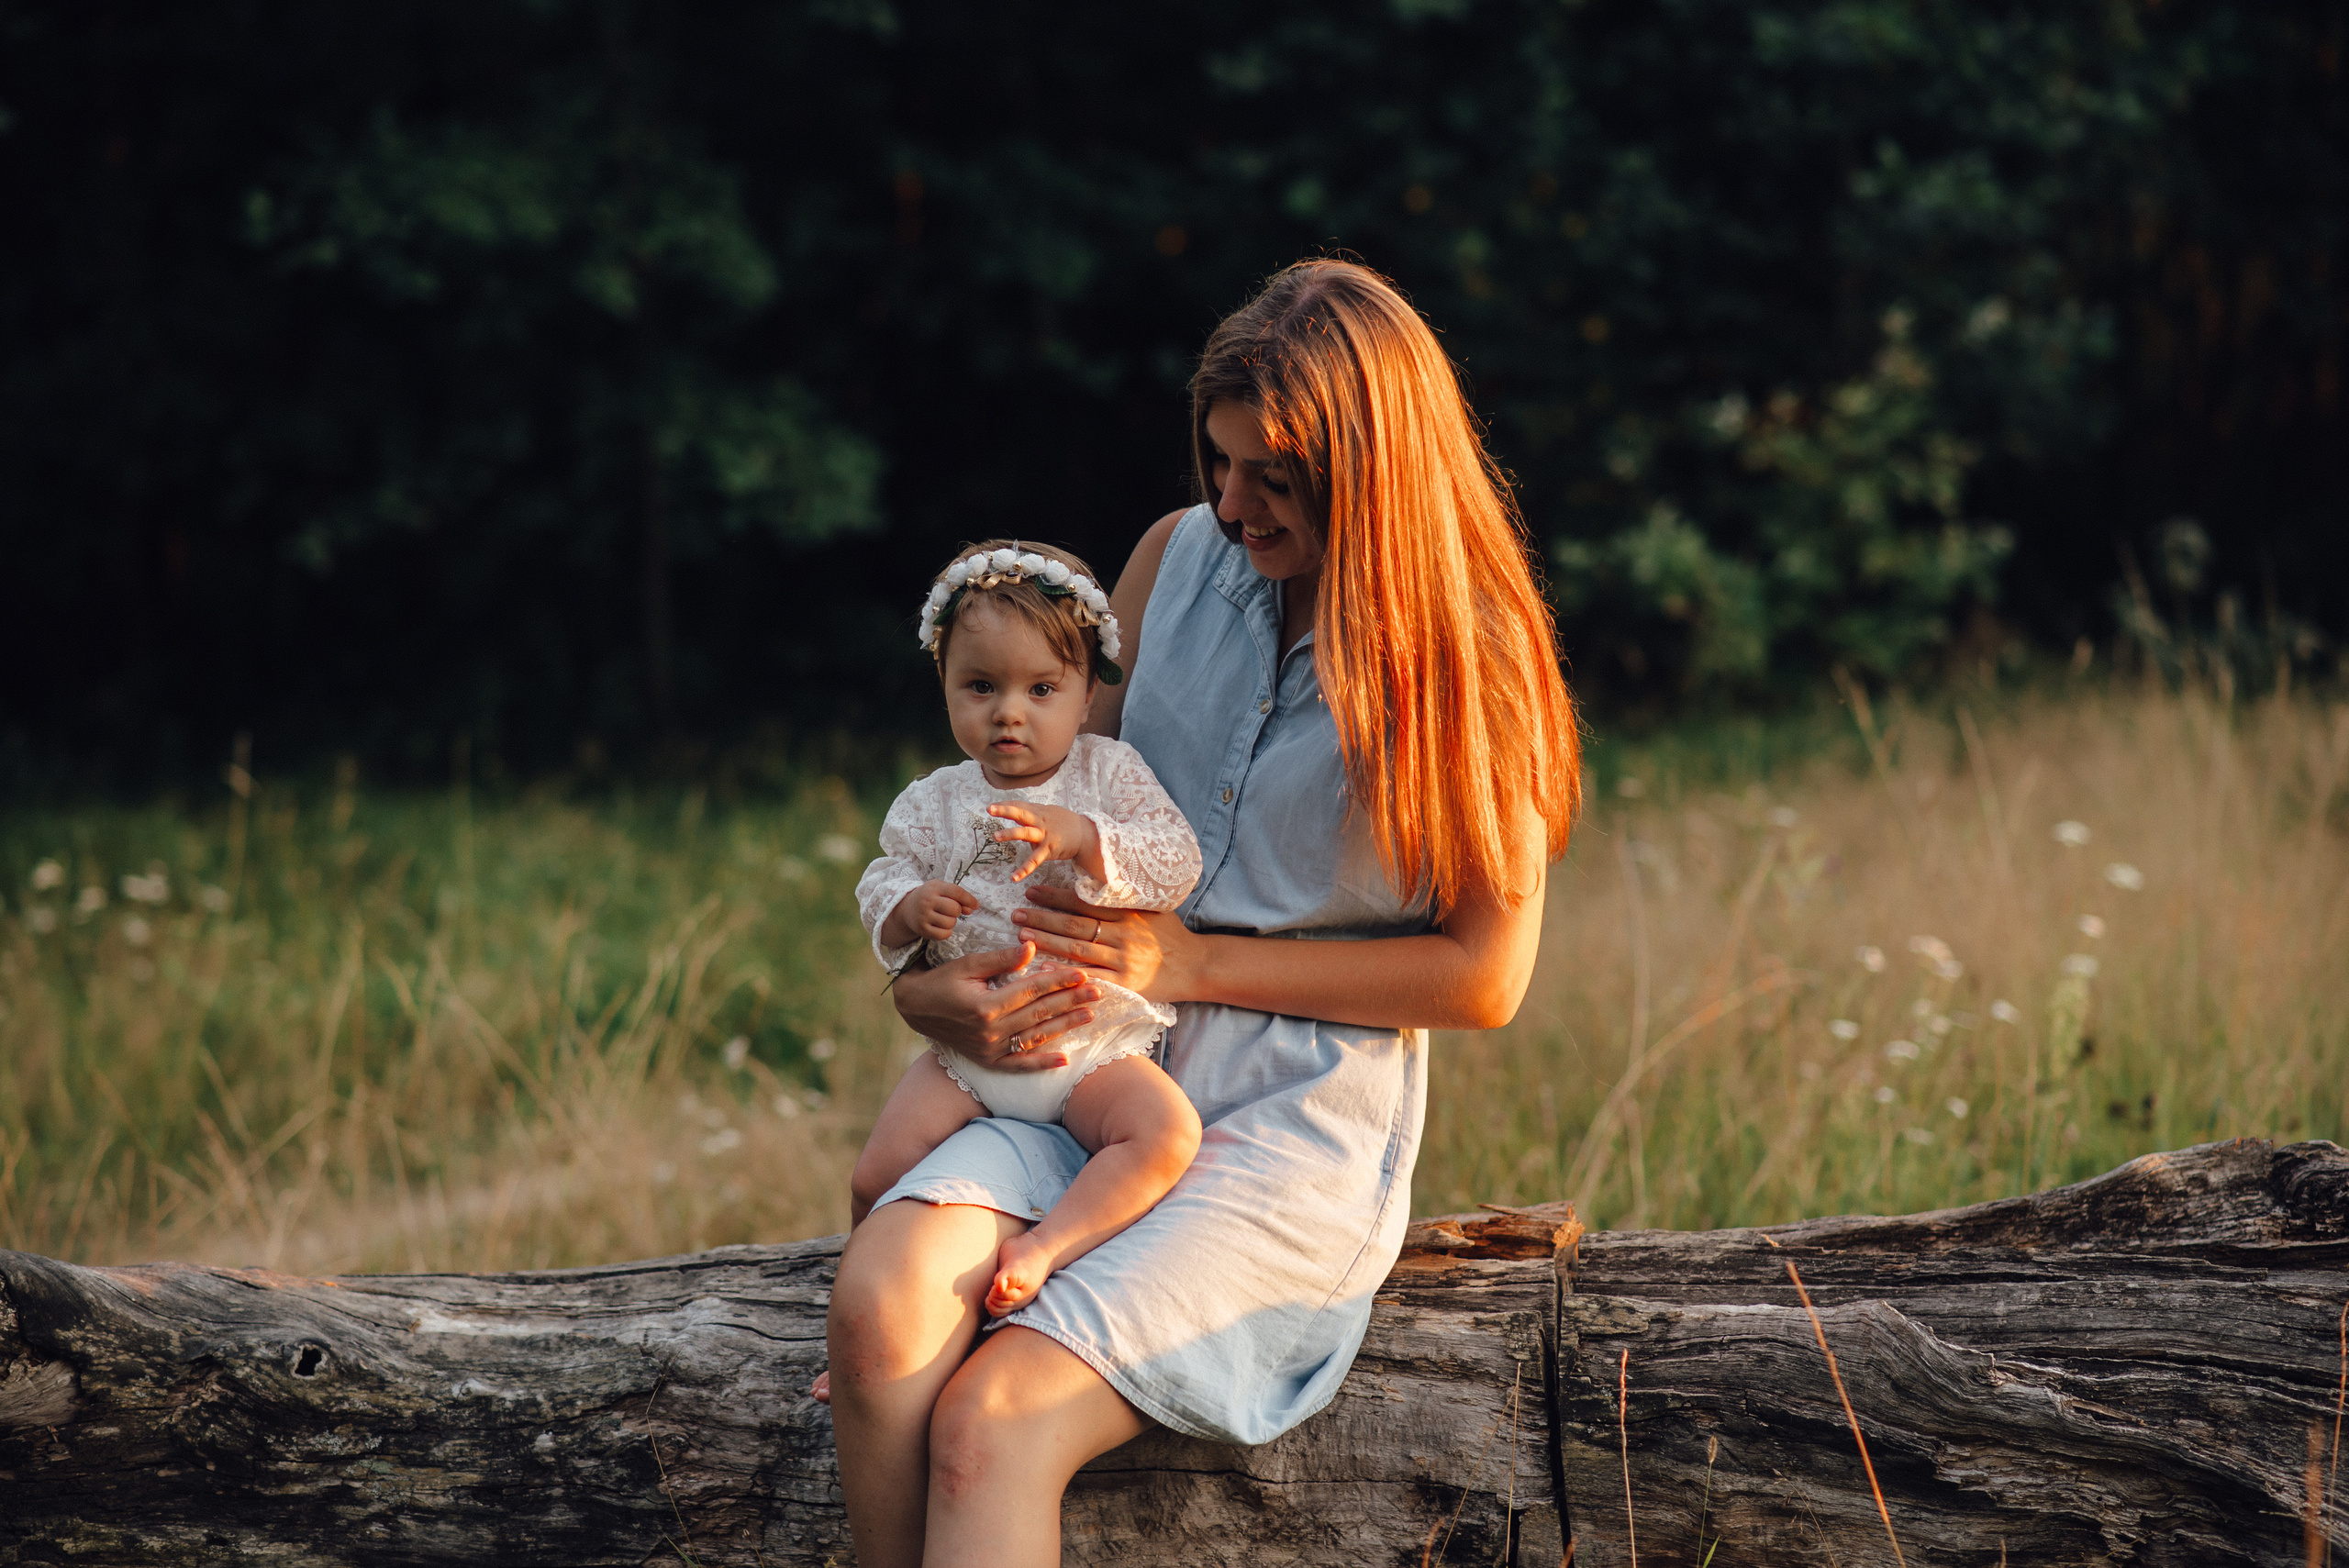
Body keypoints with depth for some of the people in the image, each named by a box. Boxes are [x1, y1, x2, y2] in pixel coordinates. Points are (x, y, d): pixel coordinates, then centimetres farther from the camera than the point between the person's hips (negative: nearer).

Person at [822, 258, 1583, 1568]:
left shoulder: (1467, 659, -4)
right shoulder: (1181, 559, 8)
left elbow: (1485, 977, -5)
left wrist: (1196, 962, -10)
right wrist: (930, 977, -2)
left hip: (1297, 1131, -4)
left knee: (990, 1422, -27)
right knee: (883, 1302, -29)